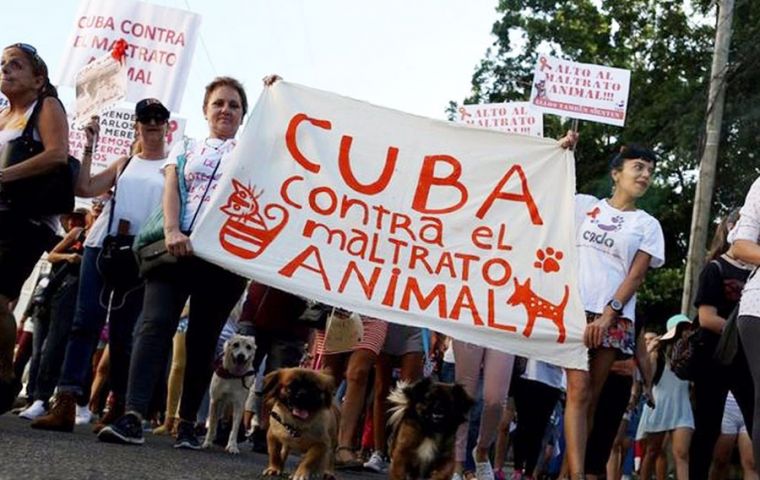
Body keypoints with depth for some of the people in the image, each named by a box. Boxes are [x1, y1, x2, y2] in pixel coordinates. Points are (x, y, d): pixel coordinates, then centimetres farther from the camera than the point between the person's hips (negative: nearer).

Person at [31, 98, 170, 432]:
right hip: (102, 244, 3)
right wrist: (89, 147, 7)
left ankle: (119, 408, 7)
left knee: (122, 331, -1)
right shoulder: (125, 163, 20)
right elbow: (84, 188, 10)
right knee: (85, 321, -8)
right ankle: (65, 404, -14)